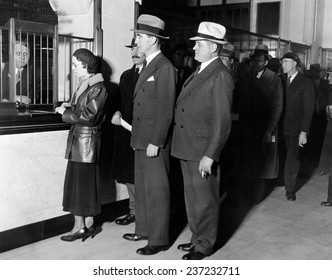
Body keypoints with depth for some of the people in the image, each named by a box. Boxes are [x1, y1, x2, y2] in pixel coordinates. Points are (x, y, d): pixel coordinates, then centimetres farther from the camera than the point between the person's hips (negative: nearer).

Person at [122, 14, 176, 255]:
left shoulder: (165, 67, -14)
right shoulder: (149, 67, 15)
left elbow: (165, 109, -18)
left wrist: (155, 142, -19)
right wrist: (139, 138, 11)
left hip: (155, 142, -9)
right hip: (142, 139, 9)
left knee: (157, 191, 0)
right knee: (142, 188, 17)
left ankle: (159, 239, 11)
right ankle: (144, 229, 30)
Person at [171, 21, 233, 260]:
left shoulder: (221, 76, -14)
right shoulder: (199, 72, 14)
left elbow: (222, 121, -17)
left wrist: (209, 155, -20)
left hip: (203, 150, -9)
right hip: (187, 149, 9)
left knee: (205, 199, 6)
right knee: (192, 197, 18)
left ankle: (204, 245, 21)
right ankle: (197, 237, 34)